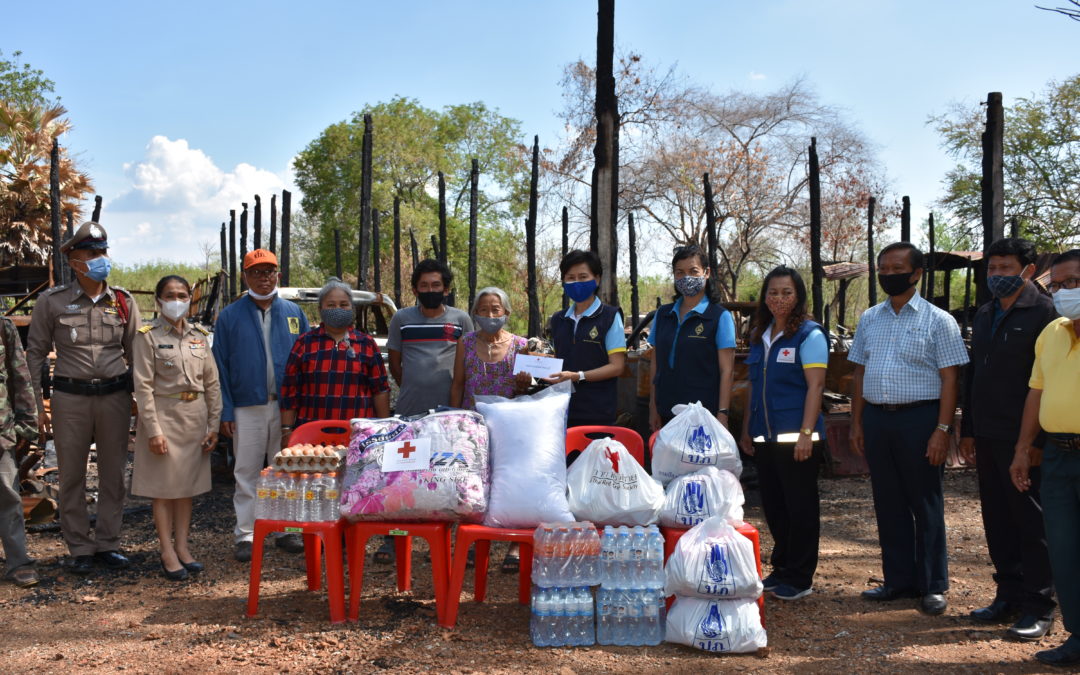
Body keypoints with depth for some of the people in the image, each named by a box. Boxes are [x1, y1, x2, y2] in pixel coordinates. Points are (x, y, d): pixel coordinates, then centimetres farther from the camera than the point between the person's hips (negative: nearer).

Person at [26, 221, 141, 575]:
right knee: (72, 476, 4)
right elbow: (36, 353, 2)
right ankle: (80, 548, 16)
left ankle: (107, 544, 20)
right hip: (70, 397, -2)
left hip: (115, 395, 2)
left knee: (113, 474, 8)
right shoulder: (52, 301, -2)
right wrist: (35, 403, -2)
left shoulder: (123, 302, 4)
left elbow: (135, 353, 9)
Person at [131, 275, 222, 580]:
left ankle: (182, 547, 18)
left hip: (195, 415, 5)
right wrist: (153, 430, -15)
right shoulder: (149, 336, -5)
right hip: (164, 415, -4)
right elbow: (143, 386, -9)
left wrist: (213, 424, 4)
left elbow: (212, 382, 9)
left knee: (187, 485, 10)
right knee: (164, 486, 0)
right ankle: (167, 552, 7)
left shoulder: (199, 335, 8)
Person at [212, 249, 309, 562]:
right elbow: (221, 367, 2)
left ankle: (286, 530, 19)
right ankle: (245, 534, 9)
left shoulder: (293, 313, 8)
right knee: (246, 473, 2)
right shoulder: (230, 316, 4)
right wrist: (225, 410, -5)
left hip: (288, 407, 2)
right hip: (247, 409, -1)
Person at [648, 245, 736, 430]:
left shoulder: (720, 316, -2)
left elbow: (726, 370, -6)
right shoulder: (663, 315, 12)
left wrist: (722, 414, -12)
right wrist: (653, 408, 11)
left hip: (704, 414, -4)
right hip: (666, 413, 4)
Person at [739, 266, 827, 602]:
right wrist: (746, 430, 15)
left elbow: (815, 385, -12)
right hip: (765, 436, 7)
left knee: (800, 507, 1)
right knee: (773, 505, 13)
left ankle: (799, 578, 10)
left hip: (795, 436, -7)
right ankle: (780, 570, 25)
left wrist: (806, 434, -18)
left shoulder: (809, 334, -7)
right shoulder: (759, 336, 13)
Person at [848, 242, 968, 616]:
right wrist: (857, 423, 10)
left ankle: (933, 587, 13)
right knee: (888, 504, 11)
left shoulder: (938, 320, -3)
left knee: (926, 505, 3)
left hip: (919, 418, -5)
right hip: (876, 418, 5)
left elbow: (949, 379, -7)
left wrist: (943, 430, -14)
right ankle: (899, 581, 22)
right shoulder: (869, 319, 12)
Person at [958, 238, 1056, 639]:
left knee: (1031, 521, 0)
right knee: (997, 519, 12)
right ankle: (1009, 595, 23)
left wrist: (1039, 438, -16)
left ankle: (1039, 606, 8)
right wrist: (967, 430, 17)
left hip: (1024, 437, -7)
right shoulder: (984, 316, 15)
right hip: (987, 437, 7)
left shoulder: (1044, 312, -8)